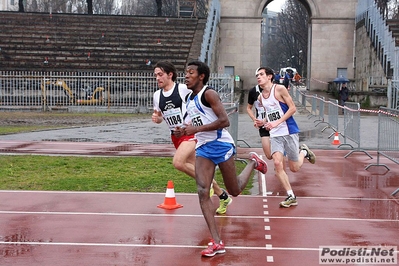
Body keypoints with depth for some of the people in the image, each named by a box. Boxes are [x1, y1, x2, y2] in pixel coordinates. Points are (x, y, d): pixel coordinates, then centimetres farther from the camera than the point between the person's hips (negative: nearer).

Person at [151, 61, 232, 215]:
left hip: (191, 133, -7)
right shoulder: (157, 95, 8)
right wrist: (156, 118, -3)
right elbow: (159, 116, 19)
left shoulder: (184, 89, -10)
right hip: (176, 136, 7)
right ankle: (223, 197, 25)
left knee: (178, 162, -27)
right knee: (197, 169, 9)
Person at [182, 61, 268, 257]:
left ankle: (253, 162, 35)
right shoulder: (189, 99, 12)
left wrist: (196, 129, -21)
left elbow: (224, 121, -21)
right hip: (203, 148, 7)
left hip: (221, 144, -7)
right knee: (202, 192, -11)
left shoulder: (209, 93, -13)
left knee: (235, 191, 6)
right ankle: (216, 242, -10)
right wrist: (185, 130, 4)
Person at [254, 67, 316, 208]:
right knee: (277, 164, -14)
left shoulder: (279, 89, -9)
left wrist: (277, 122, -18)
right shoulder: (260, 97, 10)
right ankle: (291, 196, -4)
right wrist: (263, 122, 2)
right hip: (275, 135, 5)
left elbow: (293, 108, -11)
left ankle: (304, 152, 36)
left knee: (294, 168, 3)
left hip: (289, 132, -5)